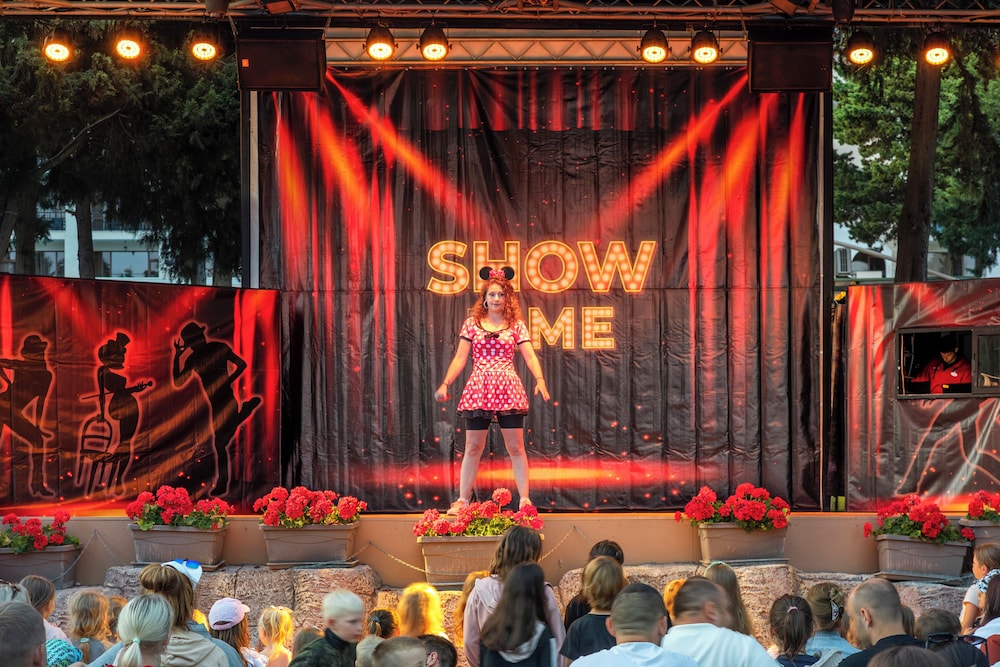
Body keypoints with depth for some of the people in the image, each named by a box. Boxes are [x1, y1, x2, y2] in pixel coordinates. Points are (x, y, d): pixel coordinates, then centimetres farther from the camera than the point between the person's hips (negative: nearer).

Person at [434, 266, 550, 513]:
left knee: (516, 447, 0)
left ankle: (525, 499, 5)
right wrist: (445, 383, -5)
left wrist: (539, 379, -20)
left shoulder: (517, 326, 6)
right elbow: (460, 358, 6)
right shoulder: (472, 324, 7)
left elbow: (530, 356, -3)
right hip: (478, 390, 1)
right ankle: (462, 500, 11)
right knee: (473, 447, 4)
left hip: (508, 390, 0)